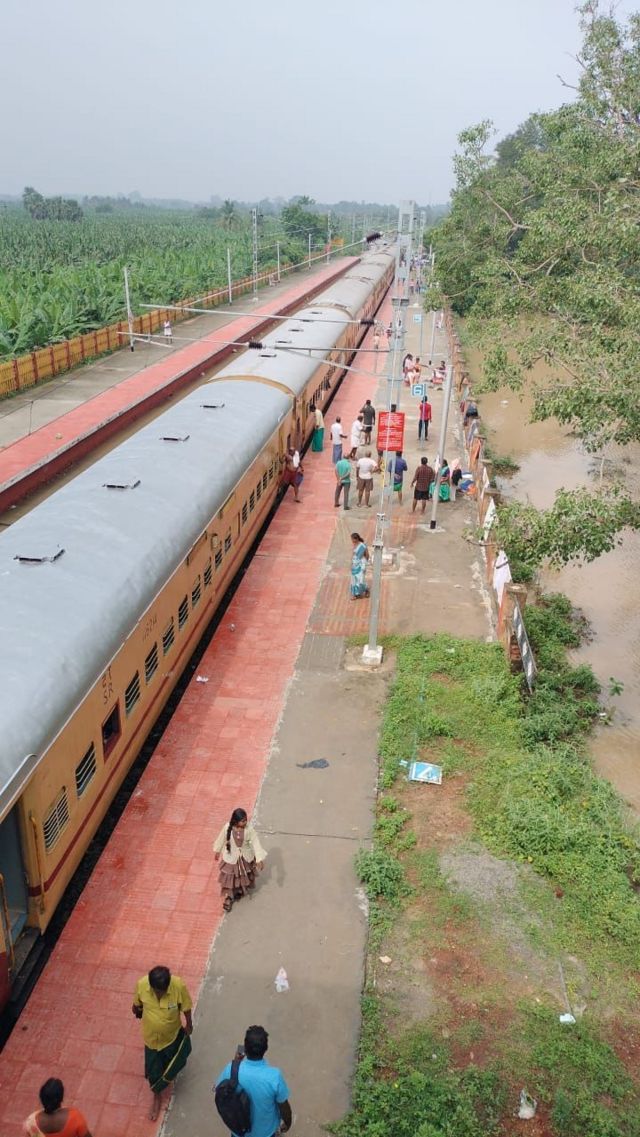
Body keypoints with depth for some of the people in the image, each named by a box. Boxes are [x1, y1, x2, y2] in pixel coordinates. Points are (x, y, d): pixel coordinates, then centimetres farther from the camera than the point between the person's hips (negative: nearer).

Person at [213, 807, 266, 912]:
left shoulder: (249, 829, -26)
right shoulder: (227, 827, -25)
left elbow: (256, 843, -21)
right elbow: (221, 839, -7)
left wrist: (259, 859, -24)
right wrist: (217, 851, 8)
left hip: (245, 857, 1)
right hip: (231, 857, -1)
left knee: (244, 876, 24)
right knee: (229, 878, 12)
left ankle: (240, 891, 54)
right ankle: (229, 897, 37)